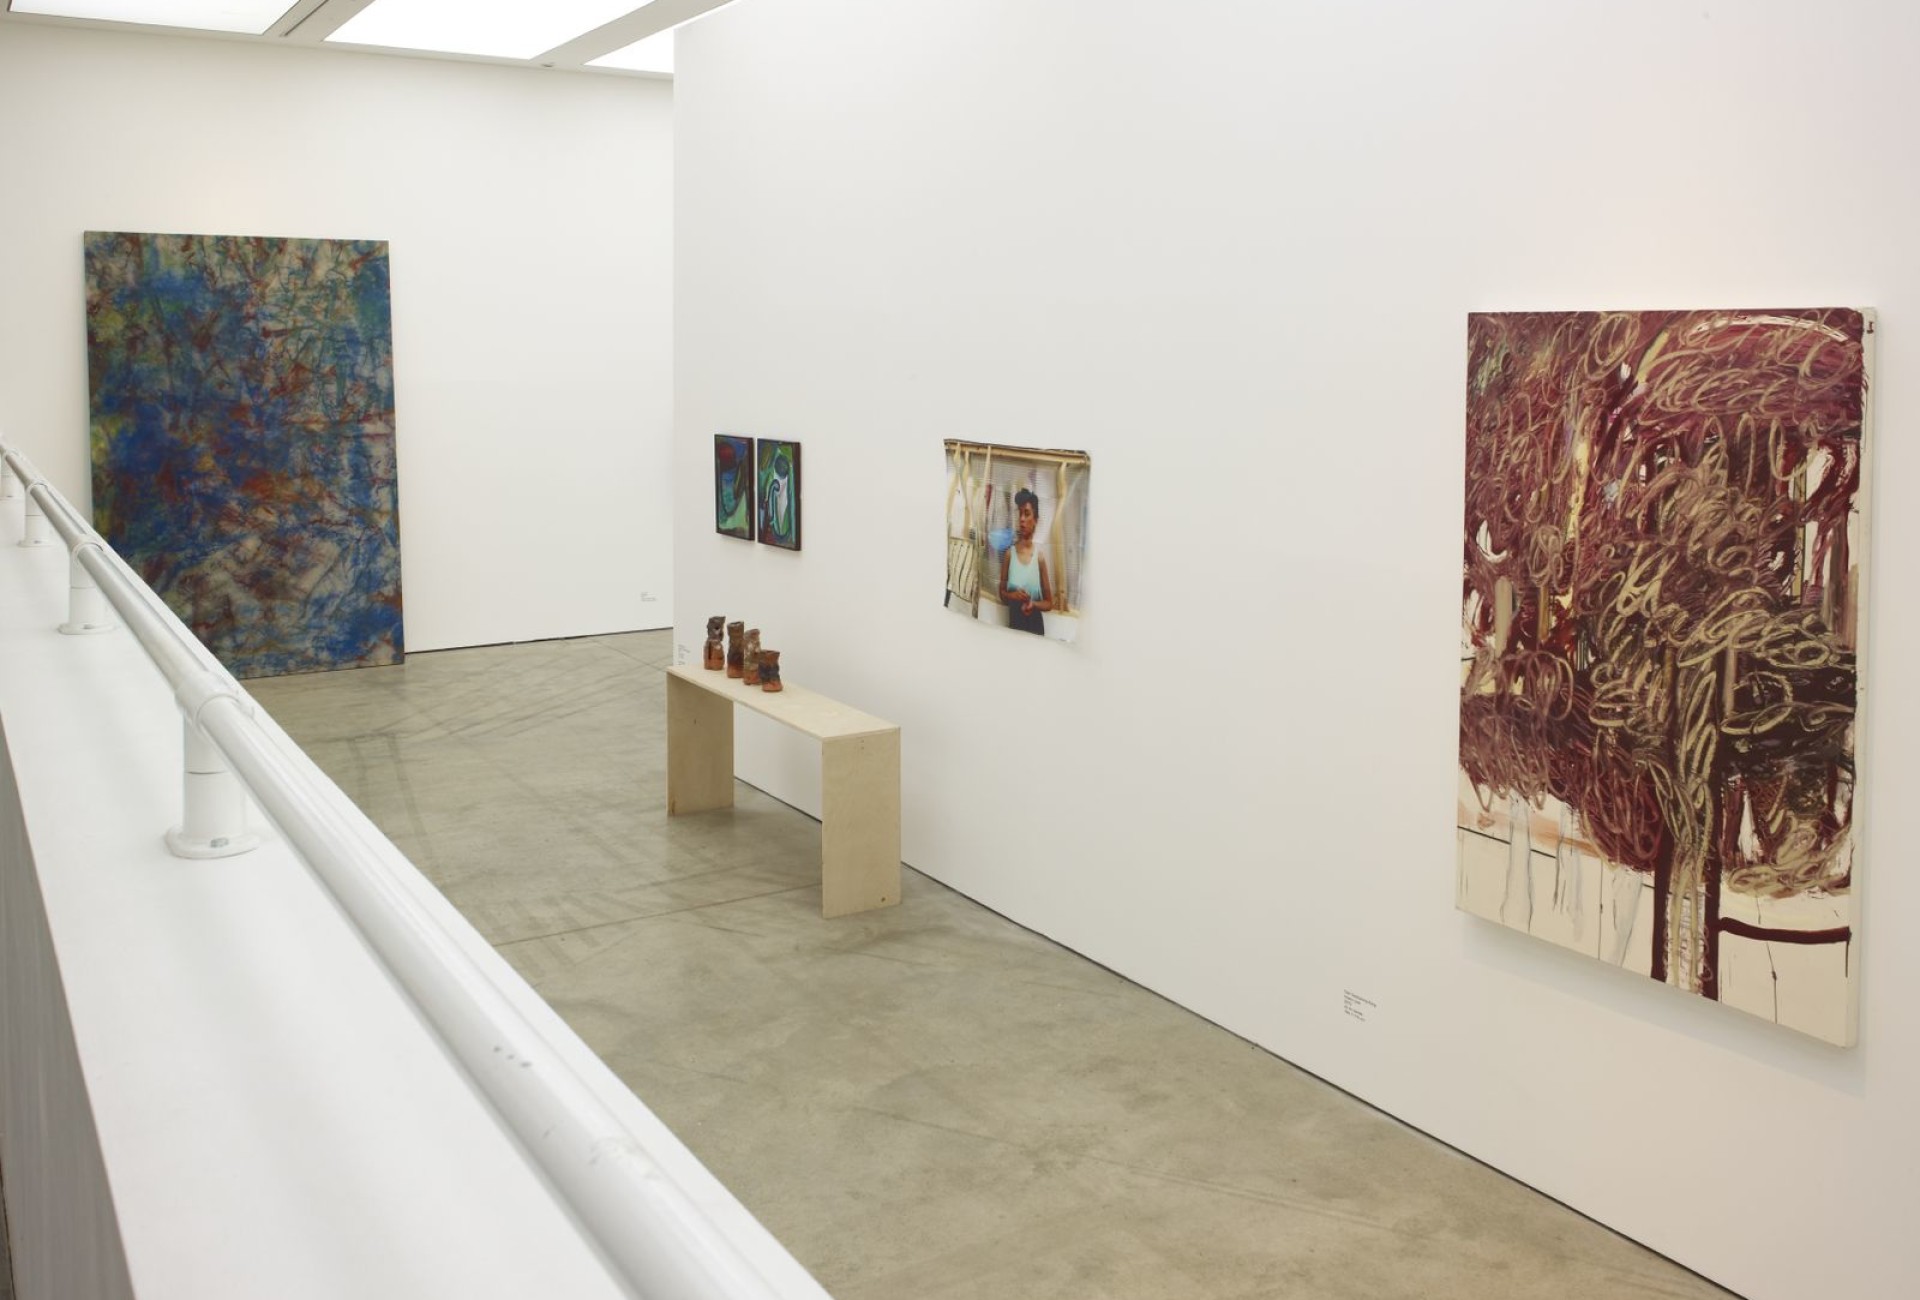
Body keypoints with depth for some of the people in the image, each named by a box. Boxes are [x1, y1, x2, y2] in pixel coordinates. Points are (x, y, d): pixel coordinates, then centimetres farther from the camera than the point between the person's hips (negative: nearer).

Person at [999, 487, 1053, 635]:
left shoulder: (1039, 557, -9)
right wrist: (1013, 595, -13)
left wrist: (1034, 604, -19)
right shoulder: (1009, 553, -3)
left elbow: (1049, 603, 0)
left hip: (1035, 624, -2)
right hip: (1014, 622, 2)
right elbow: (1002, 592, 7)